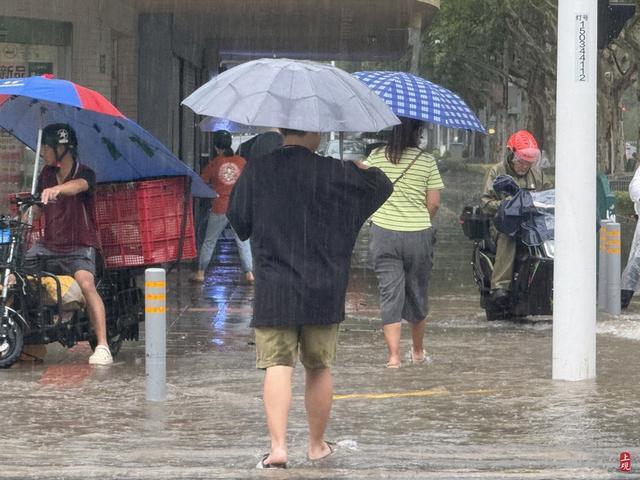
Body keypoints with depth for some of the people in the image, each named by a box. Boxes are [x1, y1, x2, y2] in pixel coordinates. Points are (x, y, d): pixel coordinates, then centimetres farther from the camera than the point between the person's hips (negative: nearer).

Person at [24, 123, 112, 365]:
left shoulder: (85, 173, -8)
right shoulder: (46, 173, 11)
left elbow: (77, 186, -33)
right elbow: (37, 208, 13)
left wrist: (56, 189, -54)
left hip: (79, 248, -6)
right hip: (48, 245, 6)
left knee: (86, 283, -32)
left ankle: (102, 346, -34)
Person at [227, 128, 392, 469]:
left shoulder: (256, 172, -3)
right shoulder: (335, 173, -6)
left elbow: (237, 224, 6)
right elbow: (381, 187, 7)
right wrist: (362, 166, 26)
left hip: (273, 289, 0)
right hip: (323, 292, 0)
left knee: (277, 366, -3)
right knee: (318, 367, 14)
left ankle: (278, 446, -17)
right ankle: (317, 444, 25)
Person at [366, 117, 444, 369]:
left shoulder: (376, 157, -2)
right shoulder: (427, 161, -3)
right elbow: (434, 203, -2)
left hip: (383, 233, 0)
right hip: (419, 235, 0)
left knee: (390, 293, 1)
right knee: (418, 293, 16)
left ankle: (393, 355, -8)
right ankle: (418, 351, 30)